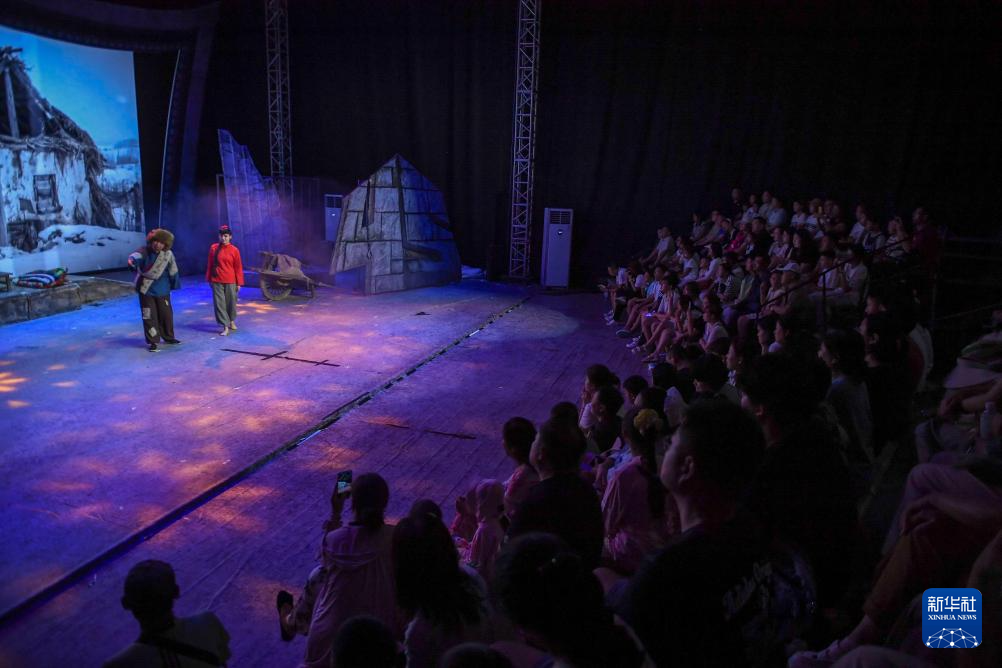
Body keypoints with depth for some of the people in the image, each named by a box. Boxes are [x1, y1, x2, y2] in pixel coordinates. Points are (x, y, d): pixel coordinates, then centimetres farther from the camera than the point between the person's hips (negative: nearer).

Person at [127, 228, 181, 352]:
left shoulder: (168, 255, -6)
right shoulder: (144, 251, -13)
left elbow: (173, 272, 5)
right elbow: (137, 255, -36)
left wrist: (175, 285, 14)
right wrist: (132, 260, -59)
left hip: (162, 290, 3)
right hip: (146, 290, -3)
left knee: (166, 314, 14)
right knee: (149, 316, -1)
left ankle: (168, 337, 33)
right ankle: (153, 341, 10)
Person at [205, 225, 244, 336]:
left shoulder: (234, 250, -3)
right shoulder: (213, 248, 1)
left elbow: (238, 267, -1)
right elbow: (210, 264, 8)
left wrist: (239, 283, -2)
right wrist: (209, 279, 7)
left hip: (230, 281, -1)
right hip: (216, 281, 1)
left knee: (231, 302, 9)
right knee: (219, 303, -3)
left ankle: (232, 321, 34)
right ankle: (225, 327, 0)